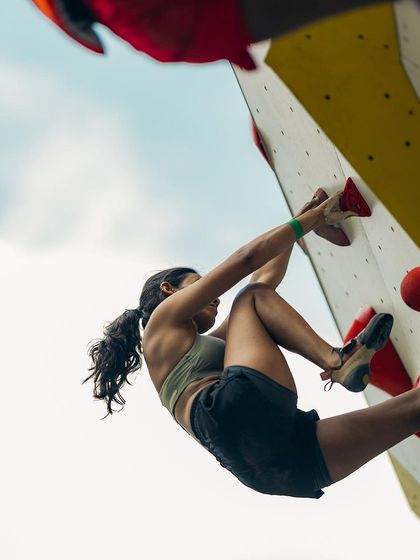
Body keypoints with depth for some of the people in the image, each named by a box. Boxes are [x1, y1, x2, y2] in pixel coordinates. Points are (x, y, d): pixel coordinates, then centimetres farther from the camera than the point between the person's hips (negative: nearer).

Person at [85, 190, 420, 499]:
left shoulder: (205, 344, 43)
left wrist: (300, 224, 47)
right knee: (253, 296, 9)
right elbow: (247, 258, 17)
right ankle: (337, 360, -7)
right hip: (235, 411, -8)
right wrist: (314, 217, 25)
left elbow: (266, 278, 45)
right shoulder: (166, 317, 21)